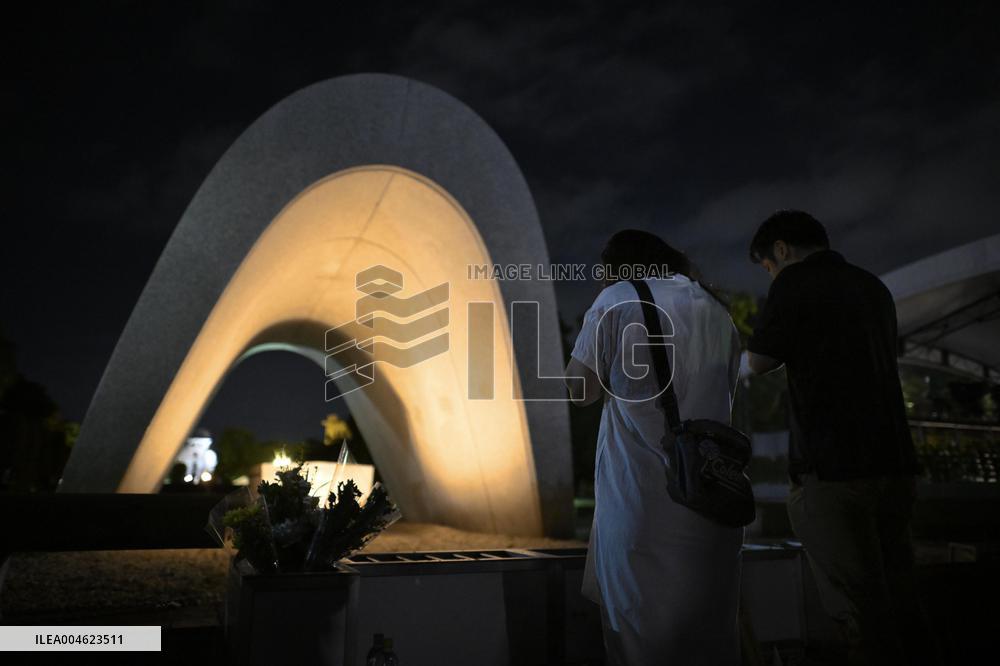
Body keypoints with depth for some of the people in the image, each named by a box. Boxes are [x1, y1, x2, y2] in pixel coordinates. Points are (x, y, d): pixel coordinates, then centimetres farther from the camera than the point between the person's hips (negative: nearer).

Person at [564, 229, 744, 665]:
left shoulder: (617, 300, -2)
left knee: (638, 622, 7)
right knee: (708, 623, 14)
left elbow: (582, 390, -4)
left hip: (639, 494, -4)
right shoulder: (717, 312, 14)